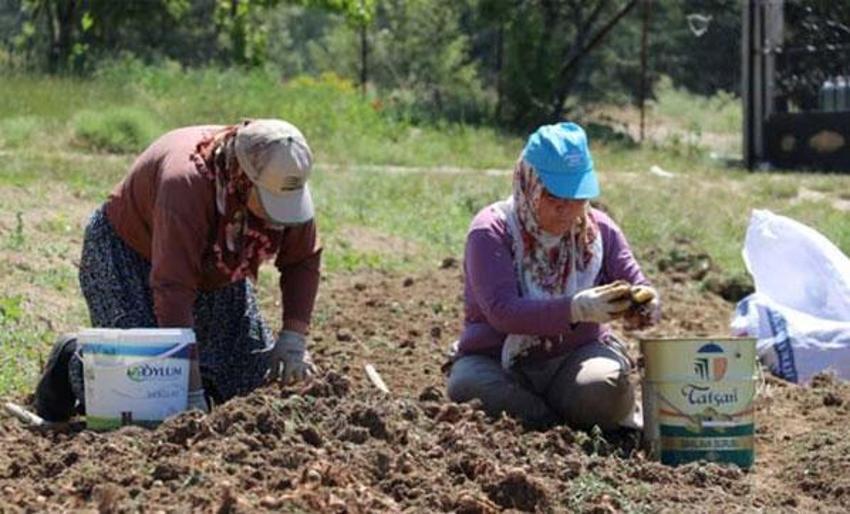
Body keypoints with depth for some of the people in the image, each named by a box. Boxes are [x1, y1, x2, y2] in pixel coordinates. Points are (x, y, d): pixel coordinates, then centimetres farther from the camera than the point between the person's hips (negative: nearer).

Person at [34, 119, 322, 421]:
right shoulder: (186, 183, -40)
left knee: (257, 378, -1)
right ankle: (73, 360, 9)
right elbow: (172, 291, -43)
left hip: (214, 272, 6)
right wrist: (192, 395, -44)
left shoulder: (286, 185, -22)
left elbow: (303, 260, -7)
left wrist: (293, 338, -20)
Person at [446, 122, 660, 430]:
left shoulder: (599, 229, 3)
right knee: (469, 387, -36)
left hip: (577, 356, 1)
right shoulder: (491, 231, -11)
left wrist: (643, 306, -25)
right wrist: (576, 309, -38)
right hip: (496, 362, -1)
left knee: (604, 388, -34)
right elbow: (502, 310, -24)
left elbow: (639, 288, 3)